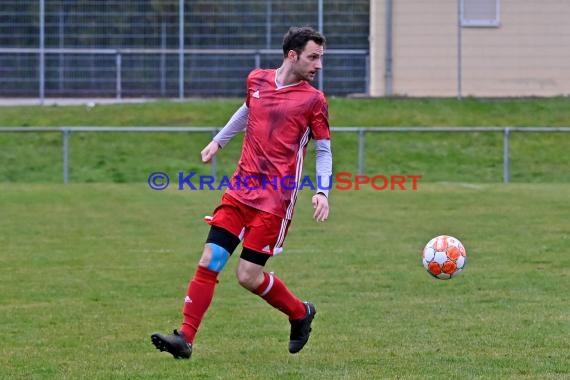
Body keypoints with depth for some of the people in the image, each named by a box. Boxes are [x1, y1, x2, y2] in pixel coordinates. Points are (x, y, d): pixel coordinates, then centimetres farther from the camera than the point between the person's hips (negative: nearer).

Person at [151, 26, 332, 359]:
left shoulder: (313, 100, -3)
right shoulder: (257, 80, 7)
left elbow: (324, 150, 3)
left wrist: (322, 192, -11)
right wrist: (219, 141, 34)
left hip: (275, 199, -4)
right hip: (241, 190, 4)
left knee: (249, 276, -6)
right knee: (209, 261, -4)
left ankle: (300, 313, 20)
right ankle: (185, 338, -2)